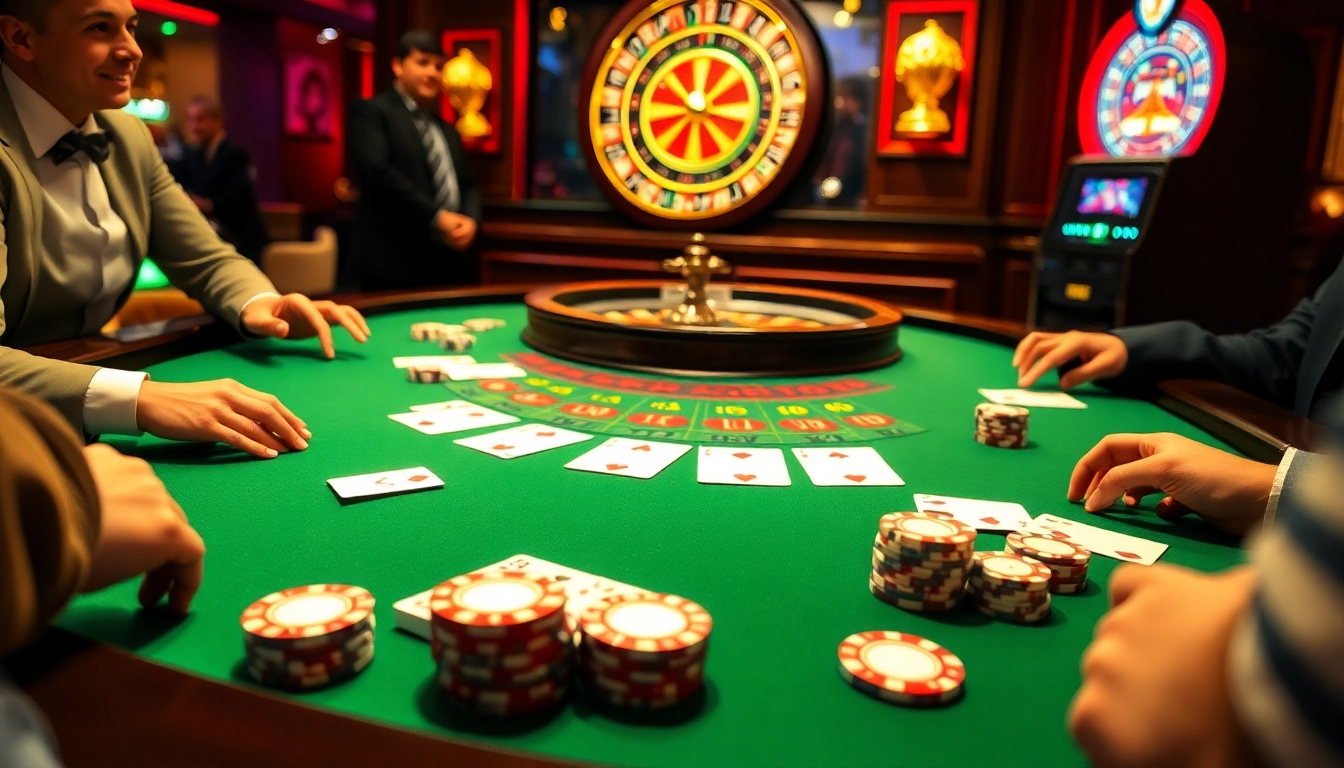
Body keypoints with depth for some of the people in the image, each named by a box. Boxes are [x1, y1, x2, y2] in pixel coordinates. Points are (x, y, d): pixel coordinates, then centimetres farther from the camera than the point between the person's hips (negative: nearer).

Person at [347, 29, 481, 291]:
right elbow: (377, 170, -15)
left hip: (452, 263, 7)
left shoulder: (447, 129, 23)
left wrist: (470, 220, -4)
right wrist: (436, 217, -18)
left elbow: (468, 185, 20)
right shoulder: (371, 112, 0)